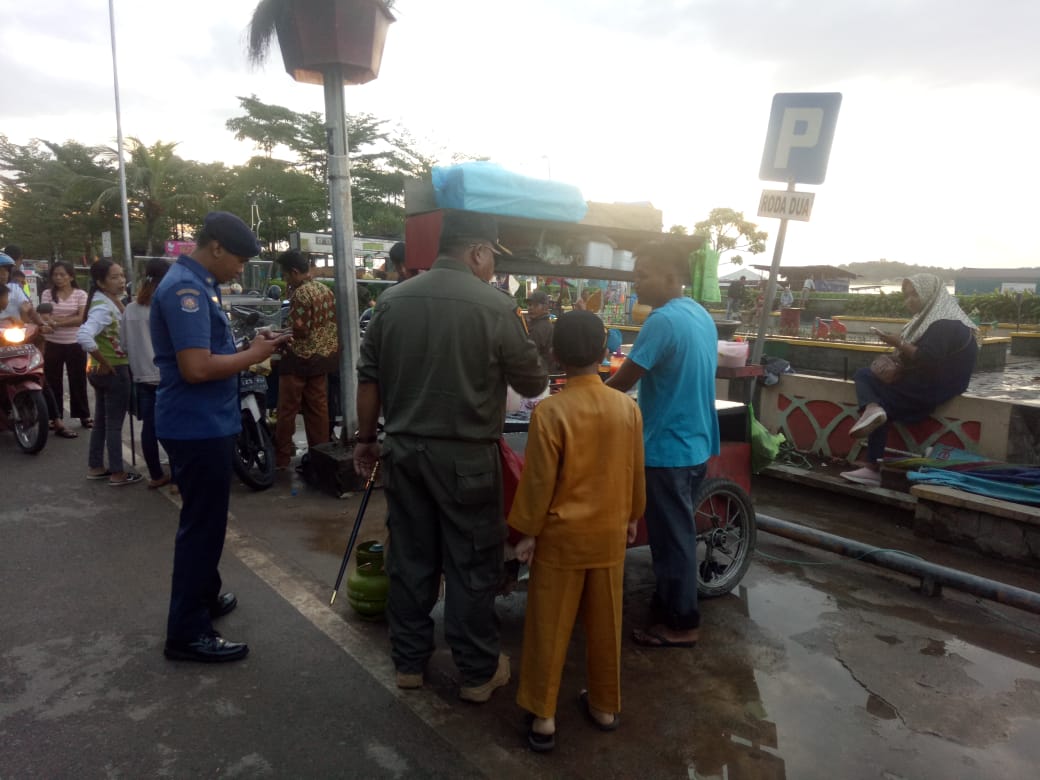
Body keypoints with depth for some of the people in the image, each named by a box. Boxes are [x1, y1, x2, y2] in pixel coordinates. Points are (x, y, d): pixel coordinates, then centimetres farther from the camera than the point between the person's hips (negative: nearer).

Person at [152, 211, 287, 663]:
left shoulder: (198, 285, 12)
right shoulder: (185, 288, -20)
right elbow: (196, 368, -28)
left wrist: (249, 347, 5)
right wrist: (253, 356, -16)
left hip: (207, 423, 10)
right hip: (197, 427, -10)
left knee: (206, 520, 22)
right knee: (202, 525, -2)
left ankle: (204, 596, 39)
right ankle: (187, 633, 10)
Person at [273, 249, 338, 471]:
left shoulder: (300, 294, -17)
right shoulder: (326, 290, 9)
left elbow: (298, 329, -21)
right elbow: (333, 323, 13)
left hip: (300, 358, -8)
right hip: (323, 356, 8)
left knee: (287, 409, 1)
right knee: (318, 408, 11)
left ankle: (281, 458, 7)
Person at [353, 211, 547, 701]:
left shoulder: (392, 300, 2)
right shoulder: (495, 306, -12)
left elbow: (369, 379, 7)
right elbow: (532, 385, -4)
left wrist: (366, 440, 17)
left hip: (404, 450, 5)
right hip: (466, 457, -4)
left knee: (410, 558, 15)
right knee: (472, 565, 9)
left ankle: (409, 662, 30)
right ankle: (478, 673, 23)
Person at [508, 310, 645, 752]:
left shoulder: (550, 412, -19)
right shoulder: (628, 408, -6)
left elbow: (538, 482, -15)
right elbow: (635, 472, 4)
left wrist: (526, 531, -3)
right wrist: (632, 516, 19)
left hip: (561, 535, -4)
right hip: (610, 533, 4)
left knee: (549, 627, 10)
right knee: (605, 624, 17)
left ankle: (543, 717, 20)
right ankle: (605, 706, 32)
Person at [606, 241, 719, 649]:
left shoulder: (664, 320, -21)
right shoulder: (702, 315, 8)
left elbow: (621, 382, -19)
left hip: (668, 449, -9)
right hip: (695, 444, 9)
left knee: (671, 538, 4)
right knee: (676, 534, 20)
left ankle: (681, 625, 18)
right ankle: (669, 606, 34)